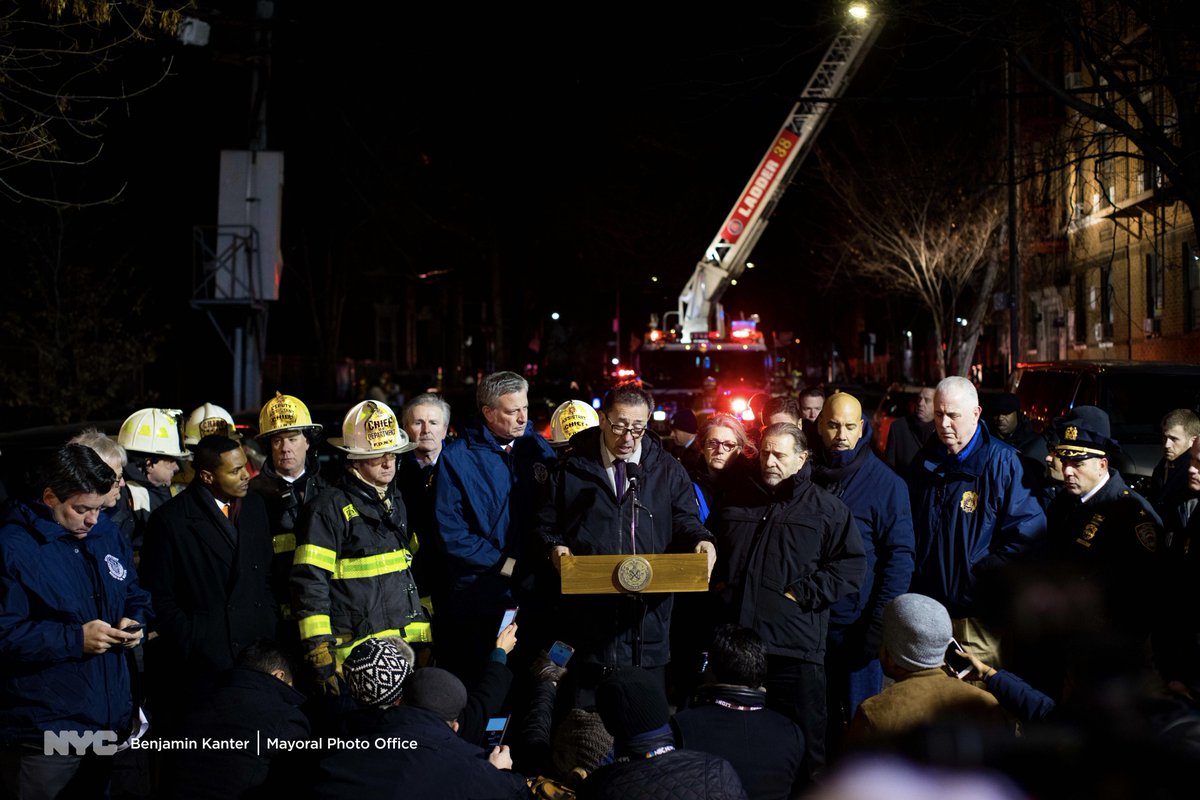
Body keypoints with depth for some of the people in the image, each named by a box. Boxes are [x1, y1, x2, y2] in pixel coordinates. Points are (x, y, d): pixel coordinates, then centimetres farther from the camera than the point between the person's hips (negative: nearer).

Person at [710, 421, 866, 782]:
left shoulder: (826, 508, 1)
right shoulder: (737, 498, 14)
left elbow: (853, 564, -3)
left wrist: (805, 592, -10)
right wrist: (717, 582, 11)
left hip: (795, 645, -4)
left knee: (803, 739, 2)